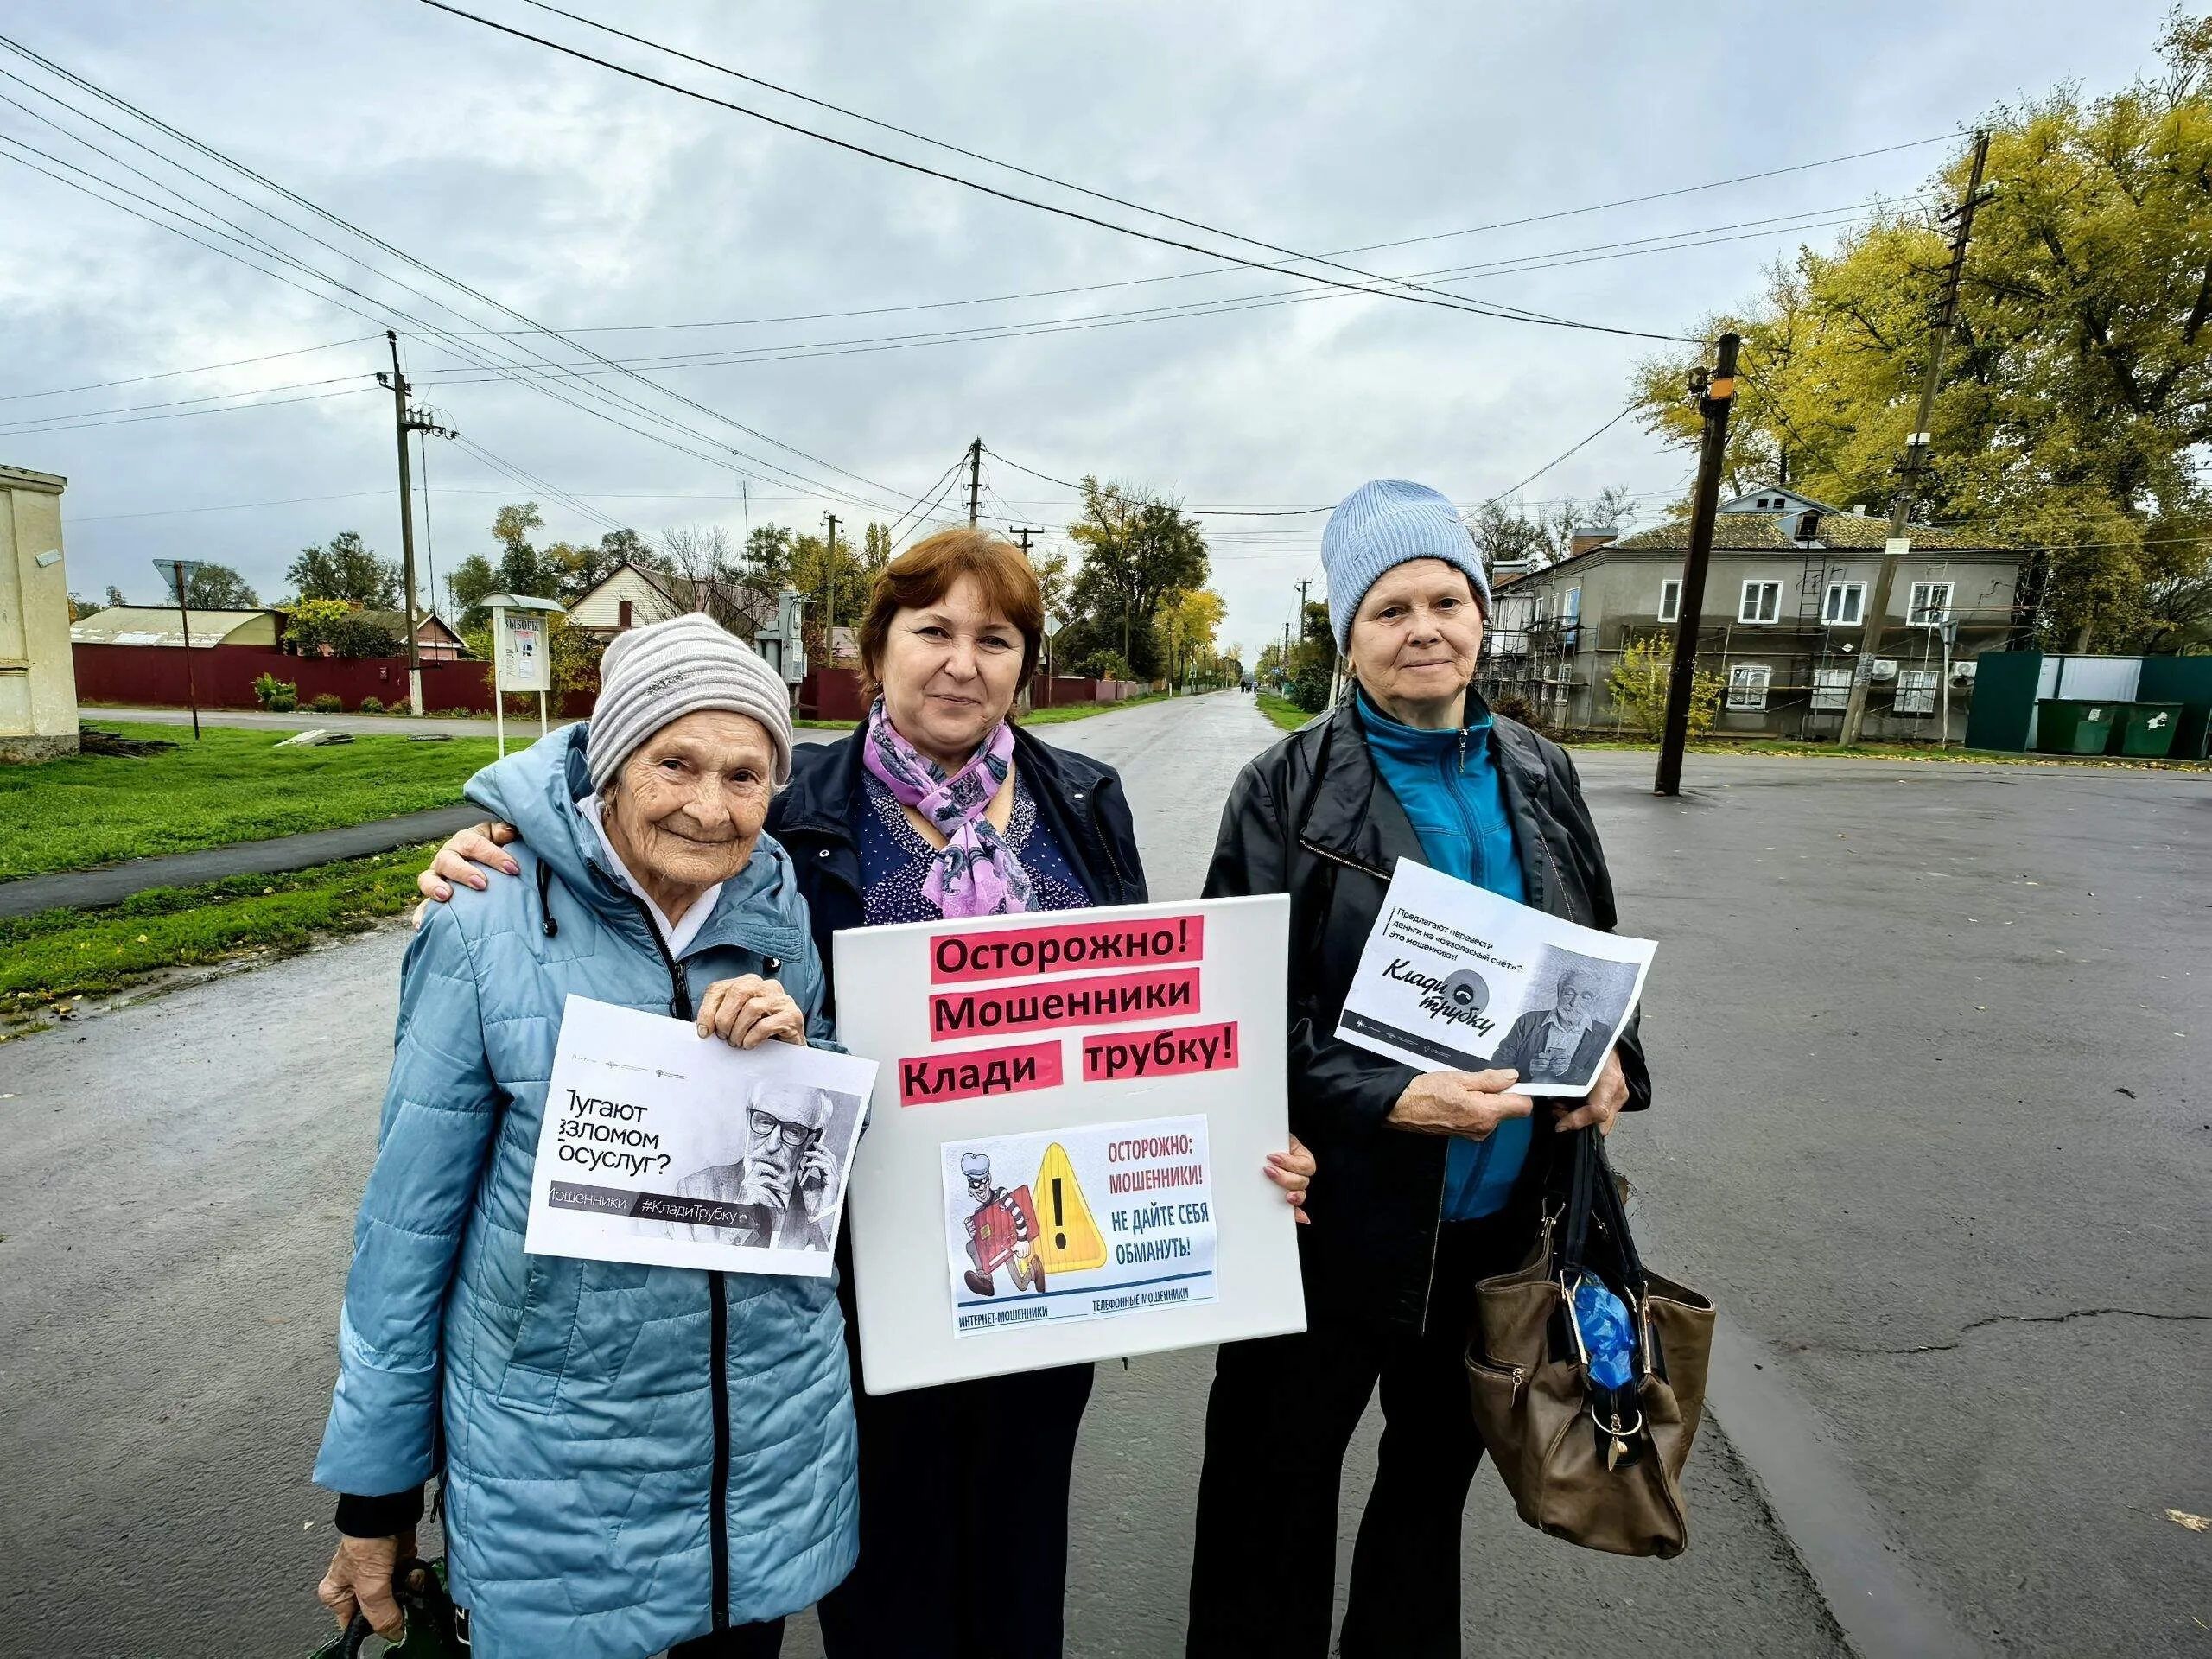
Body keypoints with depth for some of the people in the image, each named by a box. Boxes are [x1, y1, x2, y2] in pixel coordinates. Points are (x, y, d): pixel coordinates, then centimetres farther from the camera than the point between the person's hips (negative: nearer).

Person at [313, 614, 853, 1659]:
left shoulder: (783, 914, -6)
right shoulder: (490, 924, -15)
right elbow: (411, 1208, -7)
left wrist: (795, 1055, -18)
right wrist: (375, 1485, 1)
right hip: (559, 1431, -3)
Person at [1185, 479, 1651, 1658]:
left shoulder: (1537, 774, 2)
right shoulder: (1290, 789, -12)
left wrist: (1612, 1058, -7)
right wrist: (1392, 1101, -25)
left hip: (1501, 1213, 5)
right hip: (1338, 1214, -4)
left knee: (1435, 1475, 26)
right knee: (1276, 1496, 14)